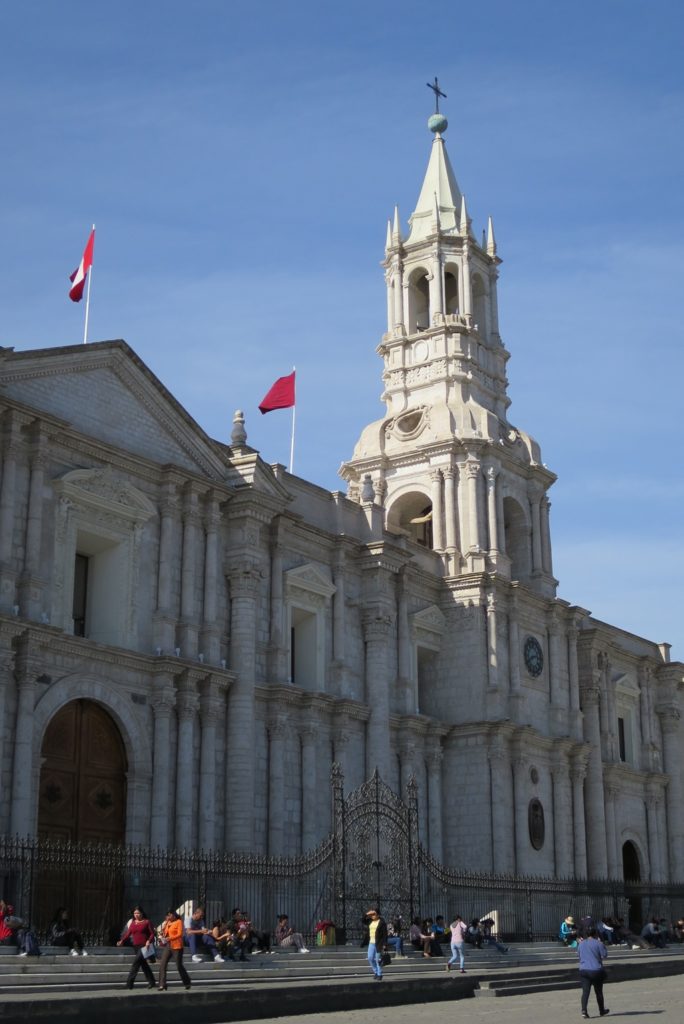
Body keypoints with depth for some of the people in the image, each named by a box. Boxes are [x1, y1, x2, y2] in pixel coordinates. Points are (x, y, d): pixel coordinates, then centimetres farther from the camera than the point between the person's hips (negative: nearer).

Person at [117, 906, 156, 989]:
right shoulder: (132, 922, 13)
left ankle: (129, 983, -17)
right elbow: (128, 933, 6)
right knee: (144, 964, 12)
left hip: (144, 946, -6)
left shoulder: (147, 922, -2)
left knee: (136, 962, -17)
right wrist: (122, 941, -9)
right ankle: (151, 982, 23)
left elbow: (152, 933, -4)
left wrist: (149, 941, -21)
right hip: (136, 946, 6)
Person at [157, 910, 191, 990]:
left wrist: (170, 938, -25)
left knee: (179, 966, 1)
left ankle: (187, 983, 21)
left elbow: (179, 934, -13)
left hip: (176, 947, -6)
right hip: (168, 946, 6)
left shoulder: (179, 922, -4)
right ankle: (162, 985, -7)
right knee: (162, 965, -8)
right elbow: (165, 934, 14)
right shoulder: (168, 923, 15)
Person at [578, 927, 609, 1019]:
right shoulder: (598, 944, -7)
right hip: (596, 971, -3)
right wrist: (601, 943, 4)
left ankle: (584, 1010, -18)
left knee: (585, 991, -2)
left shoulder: (582, 944, 8)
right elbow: (604, 955, -4)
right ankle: (602, 1011, 27)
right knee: (598, 991, 12)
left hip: (583, 970, 3)